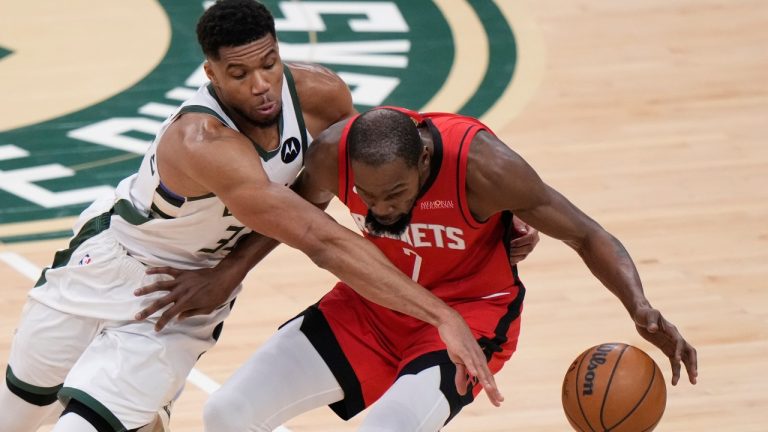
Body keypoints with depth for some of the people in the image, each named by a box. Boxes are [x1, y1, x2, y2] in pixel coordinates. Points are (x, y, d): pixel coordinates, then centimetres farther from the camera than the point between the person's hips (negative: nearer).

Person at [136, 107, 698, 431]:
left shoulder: (479, 165, -32)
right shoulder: (334, 154, -23)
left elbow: (587, 236, -23)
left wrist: (642, 311, -38)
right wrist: (224, 276, -6)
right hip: (373, 303, 5)